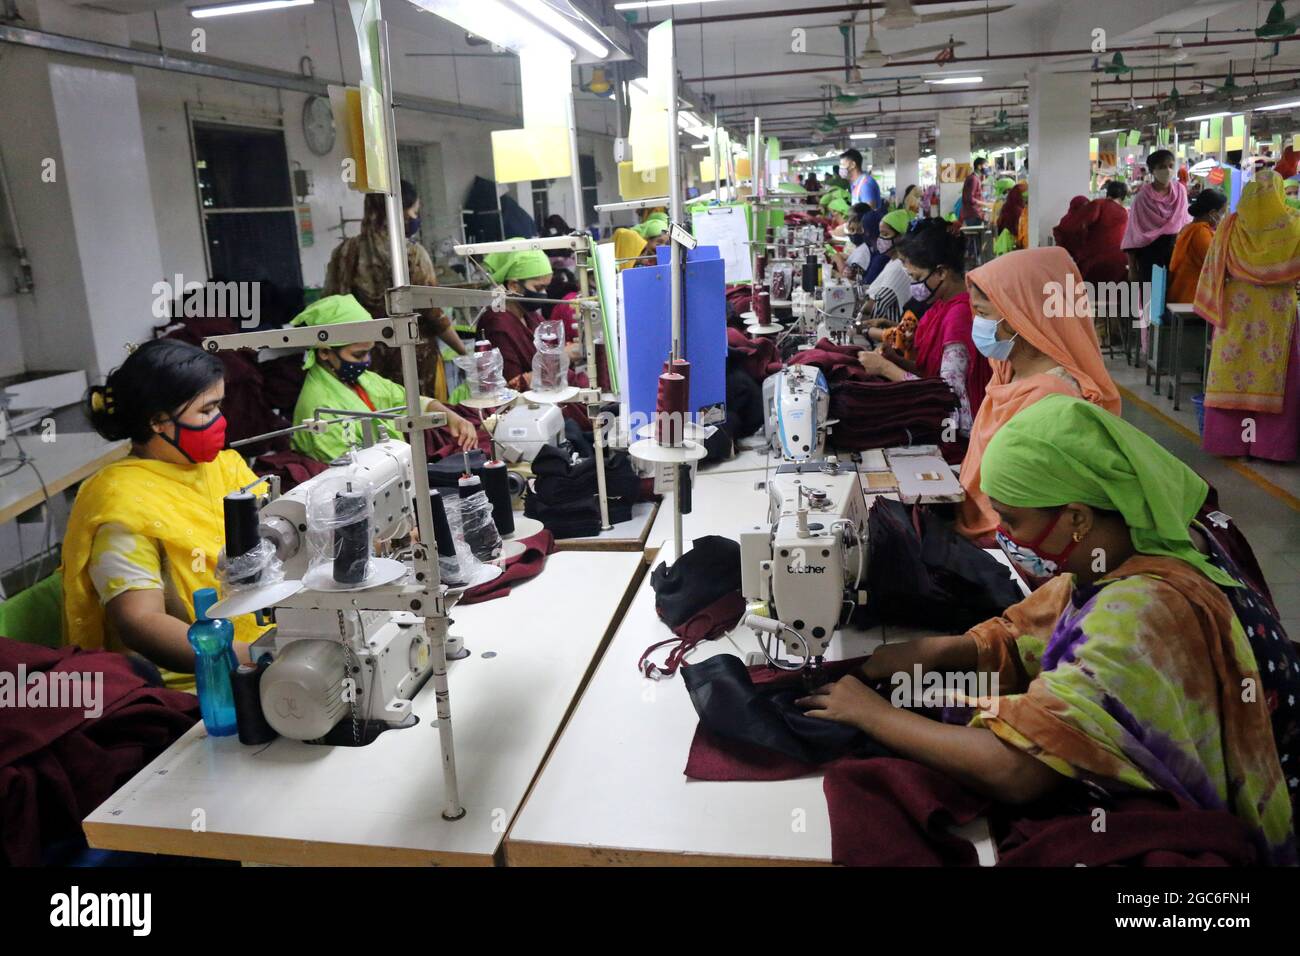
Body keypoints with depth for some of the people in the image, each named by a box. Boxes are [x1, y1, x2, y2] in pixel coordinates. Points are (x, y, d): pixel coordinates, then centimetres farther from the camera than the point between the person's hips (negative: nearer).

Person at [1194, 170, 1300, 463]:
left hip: (1237, 309, 1)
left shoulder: (1231, 226, -2)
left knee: (1234, 372, 5)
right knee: (1275, 376, 4)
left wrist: (1215, 307, 9)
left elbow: (1215, 269, 1)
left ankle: (1229, 439, 7)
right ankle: (1272, 443, 5)